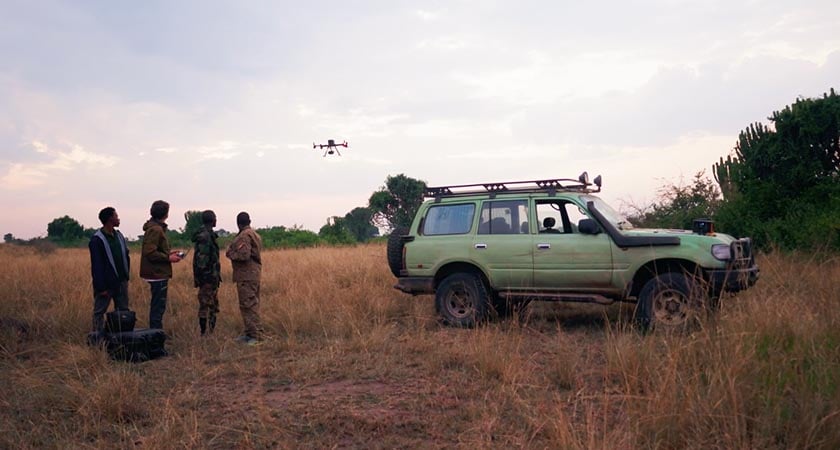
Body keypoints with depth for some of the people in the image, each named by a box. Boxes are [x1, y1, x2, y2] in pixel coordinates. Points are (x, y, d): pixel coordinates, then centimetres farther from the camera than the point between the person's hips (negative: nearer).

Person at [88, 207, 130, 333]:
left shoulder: (119, 235, 10)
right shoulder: (97, 239, -12)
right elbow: (97, 265, -14)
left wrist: (126, 275, 9)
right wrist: (101, 287, -16)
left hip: (121, 281, 7)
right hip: (106, 283, -7)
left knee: (123, 311, 10)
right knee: (99, 312, 4)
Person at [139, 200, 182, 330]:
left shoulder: (156, 227, 15)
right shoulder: (155, 229, -17)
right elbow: (150, 253, -23)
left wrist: (169, 253, 12)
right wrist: (168, 258, -16)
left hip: (158, 273, 10)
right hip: (158, 273, -10)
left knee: (157, 305, 16)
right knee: (158, 306, -4)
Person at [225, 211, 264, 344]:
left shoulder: (244, 236, -15)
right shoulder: (254, 234, 16)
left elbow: (244, 255, -24)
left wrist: (230, 254, -7)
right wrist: (232, 252, 16)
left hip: (246, 275, -10)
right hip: (254, 273, 10)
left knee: (248, 305, -8)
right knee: (252, 304, 14)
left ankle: (255, 335, -7)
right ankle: (250, 333, 22)